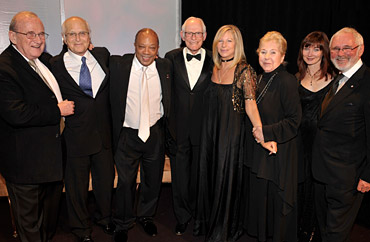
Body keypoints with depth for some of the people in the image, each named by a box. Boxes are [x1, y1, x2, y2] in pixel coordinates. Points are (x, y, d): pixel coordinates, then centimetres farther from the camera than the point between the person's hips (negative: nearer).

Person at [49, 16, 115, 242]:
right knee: (77, 185, 14)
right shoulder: (55, 64, -7)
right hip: (75, 136, -3)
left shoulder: (103, 55, 3)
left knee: (106, 179, 18)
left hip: (104, 133, 3)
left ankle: (105, 217, 45)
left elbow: (110, 87, 10)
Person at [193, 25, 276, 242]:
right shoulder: (215, 68, 7)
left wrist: (260, 131, -32)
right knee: (210, 174, 14)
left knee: (226, 177, 6)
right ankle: (209, 223, 37)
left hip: (232, 131, -5)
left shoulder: (244, 70, -10)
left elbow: (250, 104, -18)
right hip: (210, 129, 6)